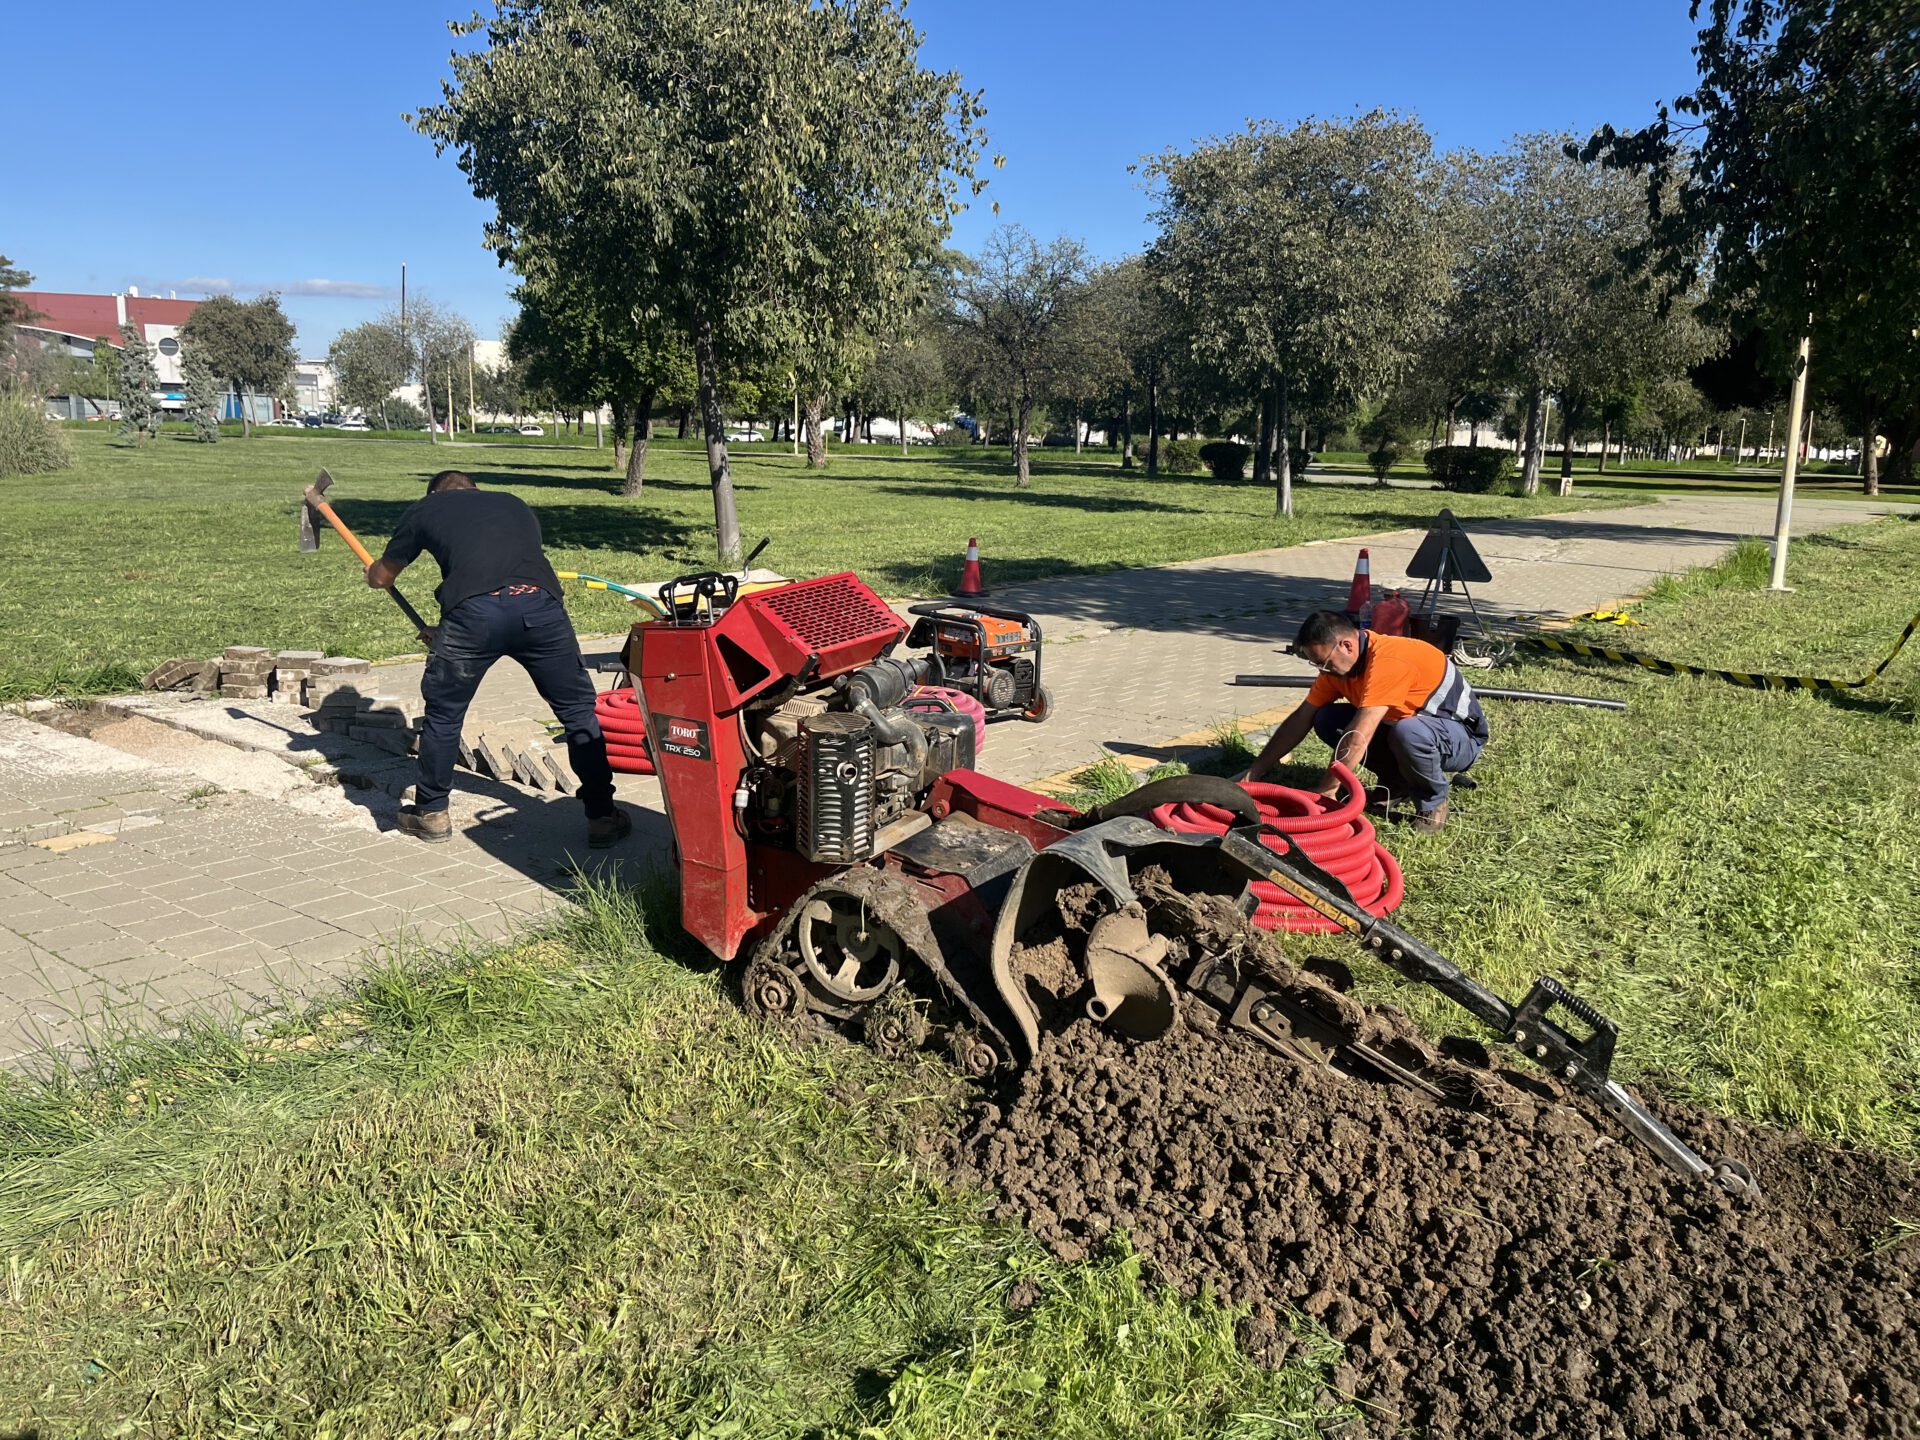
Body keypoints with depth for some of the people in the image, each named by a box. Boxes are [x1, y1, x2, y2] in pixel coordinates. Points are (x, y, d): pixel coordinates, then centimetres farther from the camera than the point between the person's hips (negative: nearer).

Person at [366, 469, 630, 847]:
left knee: (443, 714, 19)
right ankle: (602, 816, 17)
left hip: (474, 610, -2)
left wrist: (372, 571, 60)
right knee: (578, 711, 15)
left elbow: (380, 577, 34)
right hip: (541, 604, 2)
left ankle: (431, 813, 32)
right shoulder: (515, 504, 35)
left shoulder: (425, 509, 26)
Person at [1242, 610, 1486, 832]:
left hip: (1462, 736, -7)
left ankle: (1433, 802, -10)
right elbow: (1301, 719, 0)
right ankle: (1397, 782, 8)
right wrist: (1255, 771, -3)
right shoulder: (1337, 664, -6)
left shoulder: (1387, 659, -32)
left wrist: (1324, 792, -30)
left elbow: (1357, 738, -36)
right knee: (1326, 720, -7)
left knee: (1407, 732, -40)